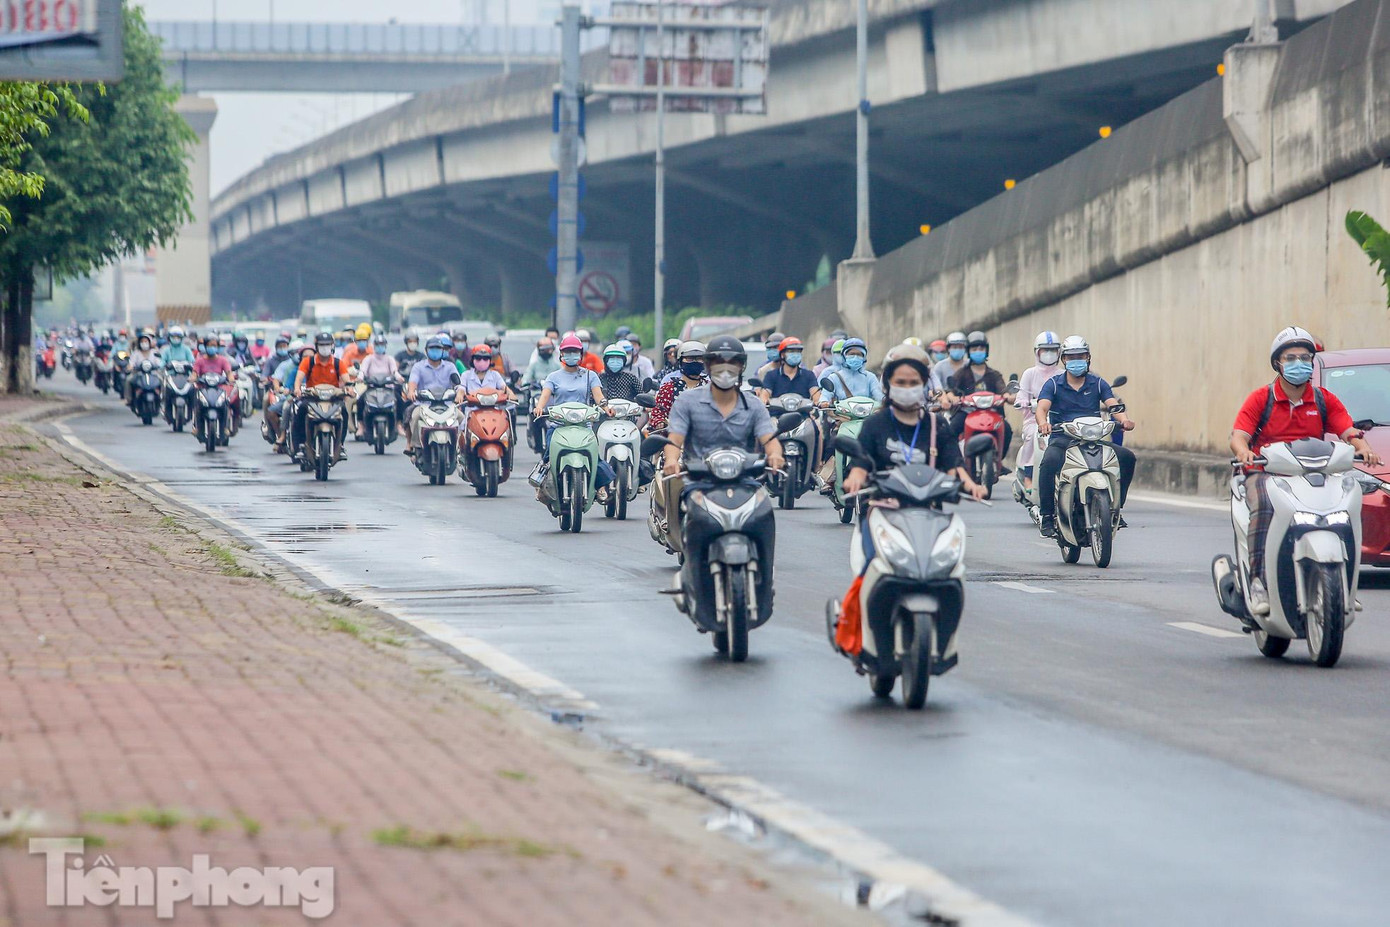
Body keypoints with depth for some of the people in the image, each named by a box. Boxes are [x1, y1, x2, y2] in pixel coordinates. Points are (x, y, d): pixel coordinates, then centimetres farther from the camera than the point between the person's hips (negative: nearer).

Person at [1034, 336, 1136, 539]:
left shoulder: (1098, 384, 13)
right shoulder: (1053, 384, 7)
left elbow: (1113, 404, -3)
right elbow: (1041, 407, -9)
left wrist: (1124, 419, -26)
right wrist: (1043, 422, -34)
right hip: (1062, 439, -3)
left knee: (1127, 457, -19)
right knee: (1049, 462, -36)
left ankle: (1114, 508, -5)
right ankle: (1047, 516, -25)